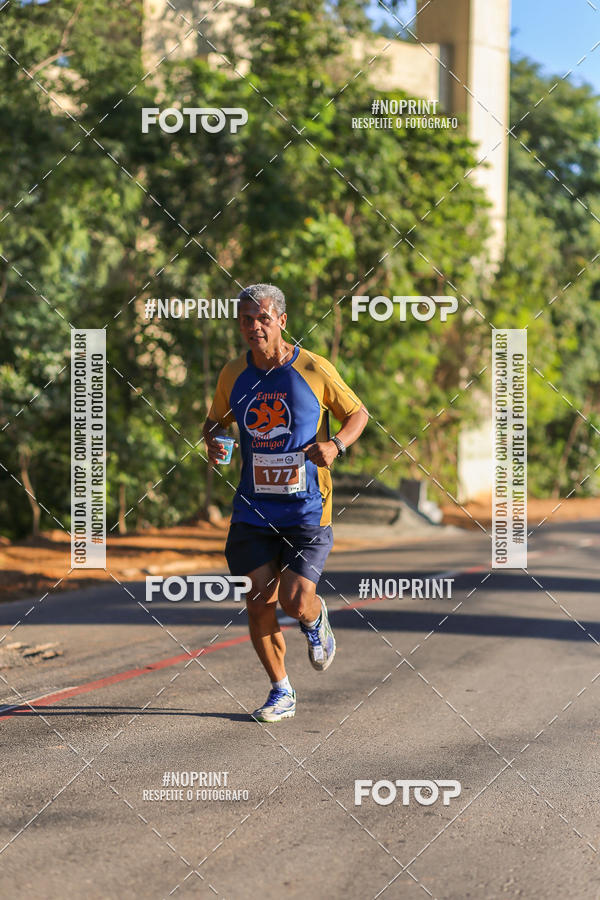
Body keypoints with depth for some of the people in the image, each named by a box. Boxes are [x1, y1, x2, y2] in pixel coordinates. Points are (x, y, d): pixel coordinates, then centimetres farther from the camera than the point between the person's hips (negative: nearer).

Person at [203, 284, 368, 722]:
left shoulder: (313, 369, -5)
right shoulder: (233, 374, 4)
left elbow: (358, 413, 6)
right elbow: (215, 420, 21)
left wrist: (336, 444, -14)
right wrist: (213, 441, -3)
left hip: (307, 509, -3)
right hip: (253, 509, 3)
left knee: (295, 602, -11)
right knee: (259, 603, -1)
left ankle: (316, 620, 28)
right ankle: (281, 692, 18)